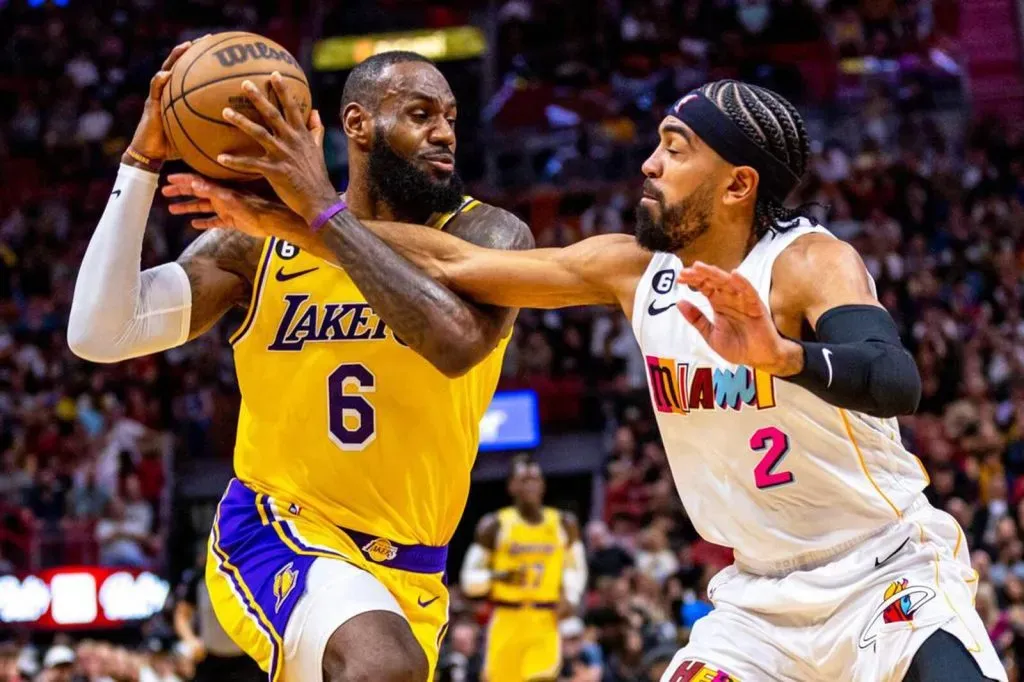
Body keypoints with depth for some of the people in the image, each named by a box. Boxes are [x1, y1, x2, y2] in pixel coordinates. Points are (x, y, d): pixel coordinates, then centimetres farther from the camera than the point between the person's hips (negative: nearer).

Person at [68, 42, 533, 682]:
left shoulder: (489, 235, -8)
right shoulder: (264, 238, -5)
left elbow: (458, 342, -31)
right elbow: (99, 335, -12)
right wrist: (143, 160, -17)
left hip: (409, 571, 3)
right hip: (276, 532, -3)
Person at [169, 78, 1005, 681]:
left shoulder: (809, 263, -19)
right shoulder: (634, 268, -2)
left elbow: (896, 381, -37)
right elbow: (457, 264, 1)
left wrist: (780, 355, -56)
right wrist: (297, 220, -3)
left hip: (890, 575, -5)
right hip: (764, 596, 6)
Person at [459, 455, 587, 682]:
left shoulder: (564, 524, 6)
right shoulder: (495, 525, -2)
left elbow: (575, 569, 21)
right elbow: (471, 579, -1)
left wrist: (571, 598, 1)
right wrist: (499, 576, -21)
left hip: (545, 623, 1)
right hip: (507, 622, -1)